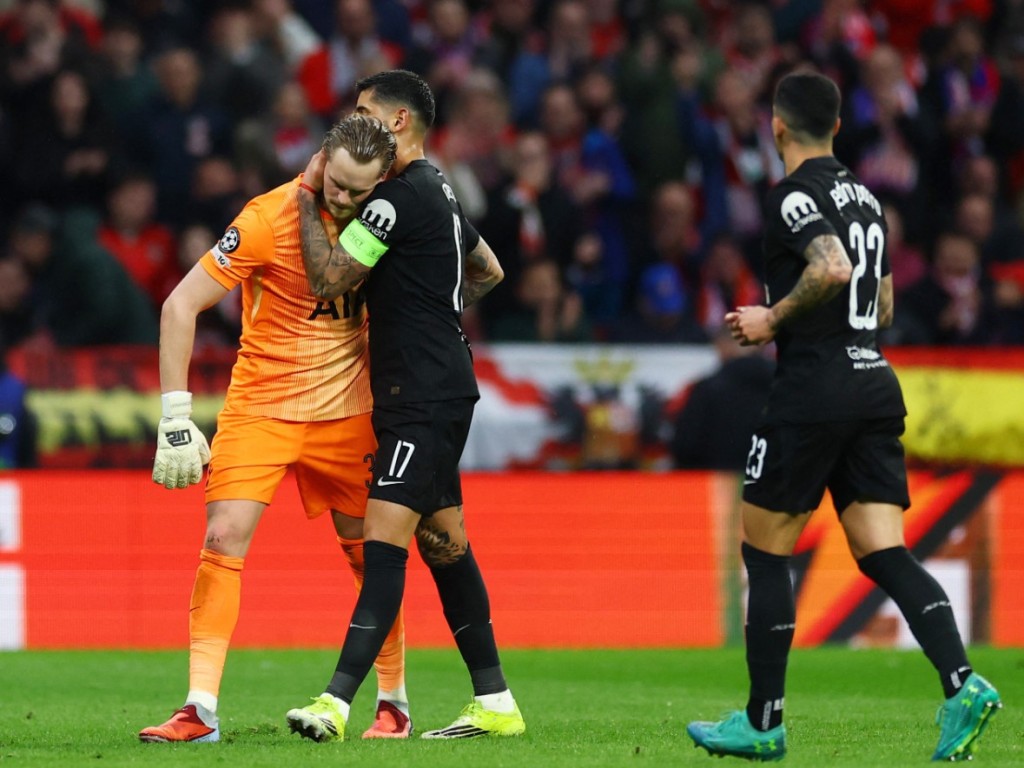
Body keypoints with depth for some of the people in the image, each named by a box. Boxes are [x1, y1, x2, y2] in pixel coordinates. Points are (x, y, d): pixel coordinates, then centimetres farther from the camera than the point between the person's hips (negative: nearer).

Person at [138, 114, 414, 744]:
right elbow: (181, 306, -14)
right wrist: (175, 416, -18)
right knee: (224, 538, -15)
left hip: (346, 410, 3)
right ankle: (201, 710, -14)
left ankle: (395, 703, 21)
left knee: (370, 552, 6)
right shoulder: (270, 218, -17)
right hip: (260, 404, -3)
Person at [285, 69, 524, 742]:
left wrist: (308, 196, -7)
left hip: (424, 397, -11)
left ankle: (338, 703, -26)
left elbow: (327, 278, -16)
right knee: (444, 544, 12)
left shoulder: (402, 195, -15)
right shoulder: (438, 193, 17)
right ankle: (496, 704, 14)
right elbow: (489, 271, 31)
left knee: (385, 540, -17)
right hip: (439, 390, 11)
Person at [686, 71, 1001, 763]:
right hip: (876, 386, 7)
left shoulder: (796, 195, -8)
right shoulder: (864, 195, 17)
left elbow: (832, 268, -26)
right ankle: (962, 684, -20)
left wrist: (773, 319, -12)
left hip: (814, 388, -7)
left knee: (764, 550, 5)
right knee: (885, 554, 0)